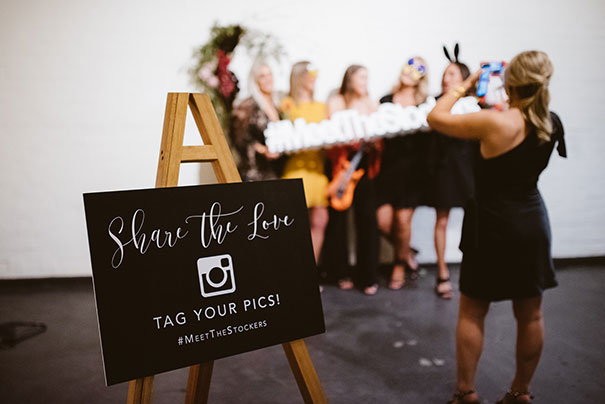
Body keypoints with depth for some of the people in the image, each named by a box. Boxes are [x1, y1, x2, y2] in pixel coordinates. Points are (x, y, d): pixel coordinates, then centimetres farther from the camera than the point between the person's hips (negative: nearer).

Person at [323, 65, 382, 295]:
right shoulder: (336, 103, 7)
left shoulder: (372, 105, 18)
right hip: (342, 164, -2)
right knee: (338, 217, -1)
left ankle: (368, 276, 6)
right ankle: (340, 273, 13)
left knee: (367, 219, -1)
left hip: (366, 166, 3)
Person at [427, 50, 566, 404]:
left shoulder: (496, 122, -18)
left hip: (493, 225, -6)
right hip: (533, 223, 6)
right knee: (531, 314, 14)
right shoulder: (552, 123, 1)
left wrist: (465, 85, 0)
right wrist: (495, 108, 15)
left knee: (472, 313, 7)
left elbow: (436, 118, -11)